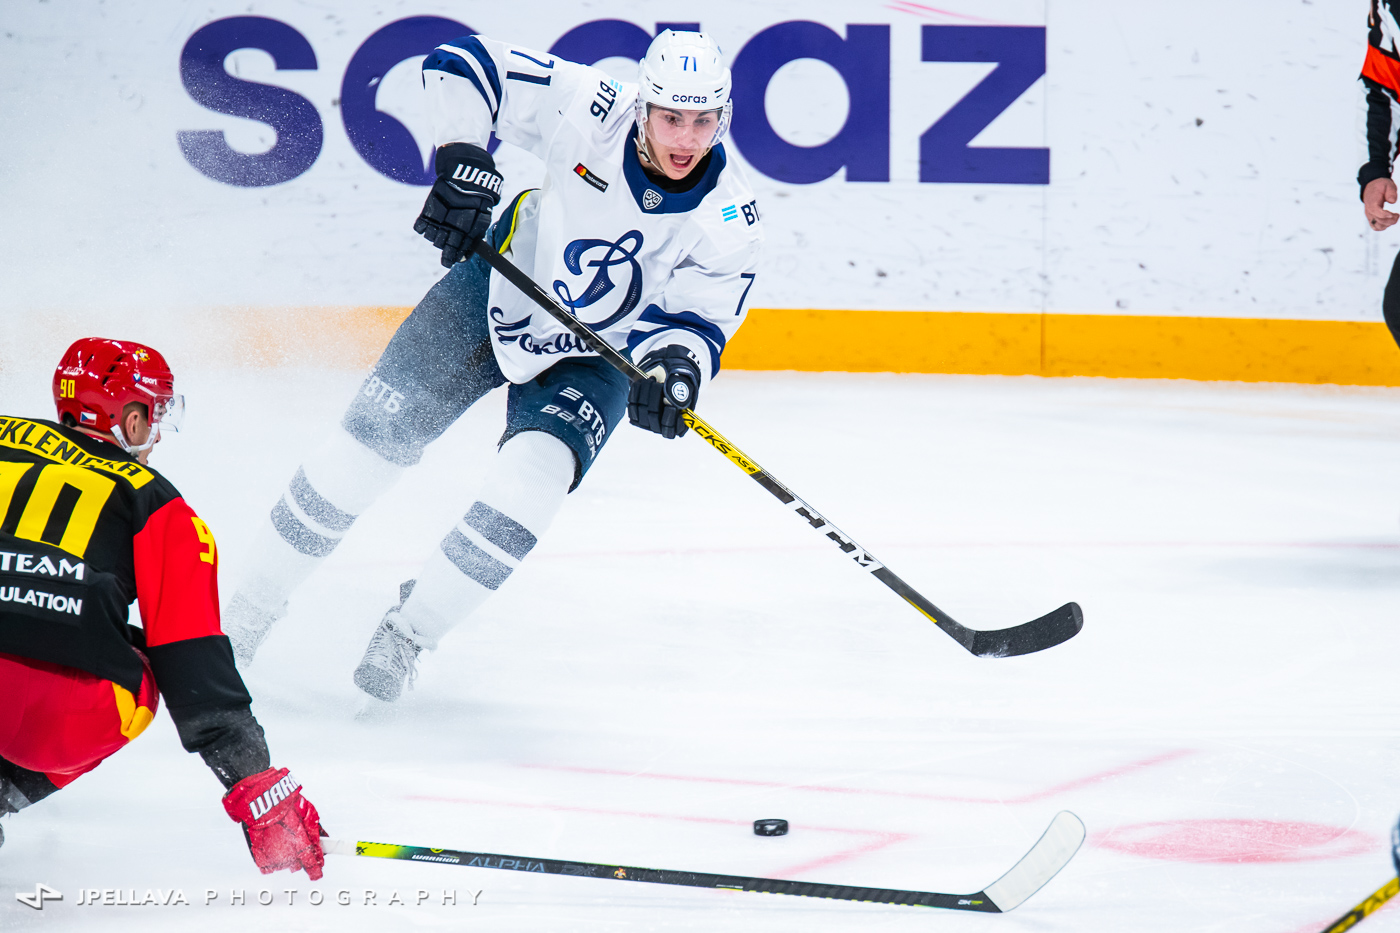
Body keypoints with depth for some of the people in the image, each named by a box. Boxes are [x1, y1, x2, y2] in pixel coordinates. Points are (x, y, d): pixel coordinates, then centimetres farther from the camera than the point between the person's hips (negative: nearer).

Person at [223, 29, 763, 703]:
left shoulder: (728, 218, -22)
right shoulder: (589, 111, -25)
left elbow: (699, 317, -22)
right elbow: (462, 65, -20)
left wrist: (673, 364, -44)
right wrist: (462, 159, -33)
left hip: (591, 359, 0)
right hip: (499, 290, 0)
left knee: (535, 472, -26)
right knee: (370, 440, -8)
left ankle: (409, 629, -7)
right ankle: (251, 608, 8)